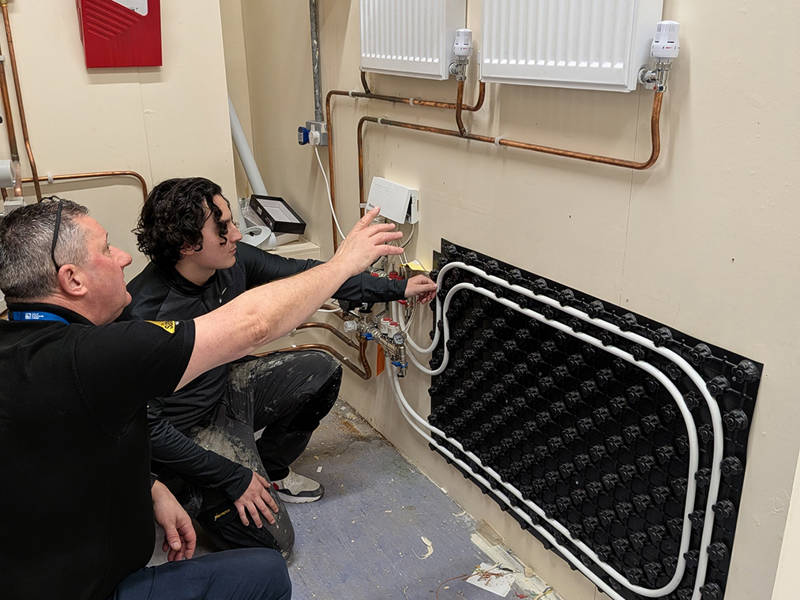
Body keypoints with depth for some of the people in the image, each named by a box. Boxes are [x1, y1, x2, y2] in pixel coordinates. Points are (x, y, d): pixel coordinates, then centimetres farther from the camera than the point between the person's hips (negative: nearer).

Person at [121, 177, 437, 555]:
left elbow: (302, 274, -2)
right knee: (271, 539, -12)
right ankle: (184, 492, 12)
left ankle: (270, 471, 19)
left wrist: (397, 289, 0)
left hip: (225, 388, 7)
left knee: (321, 371, 4)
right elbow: (147, 428, -27)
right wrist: (233, 479, -22)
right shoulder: (146, 317, -33)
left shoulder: (232, 261, -14)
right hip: (189, 429, -7)